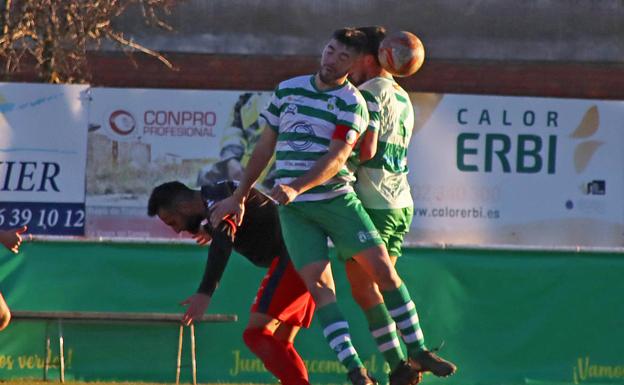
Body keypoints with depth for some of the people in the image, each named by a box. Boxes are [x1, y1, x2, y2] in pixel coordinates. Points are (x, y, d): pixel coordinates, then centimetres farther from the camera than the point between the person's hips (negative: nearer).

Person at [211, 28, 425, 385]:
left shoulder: (352, 103, -3)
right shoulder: (287, 90, 10)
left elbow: (336, 158, -15)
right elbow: (265, 147, 19)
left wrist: (297, 187, -28)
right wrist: (240, 197, 19)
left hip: (337, 199, -2)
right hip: (293, 209, 2)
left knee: (381, 267, -12)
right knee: (319, 283, -13)